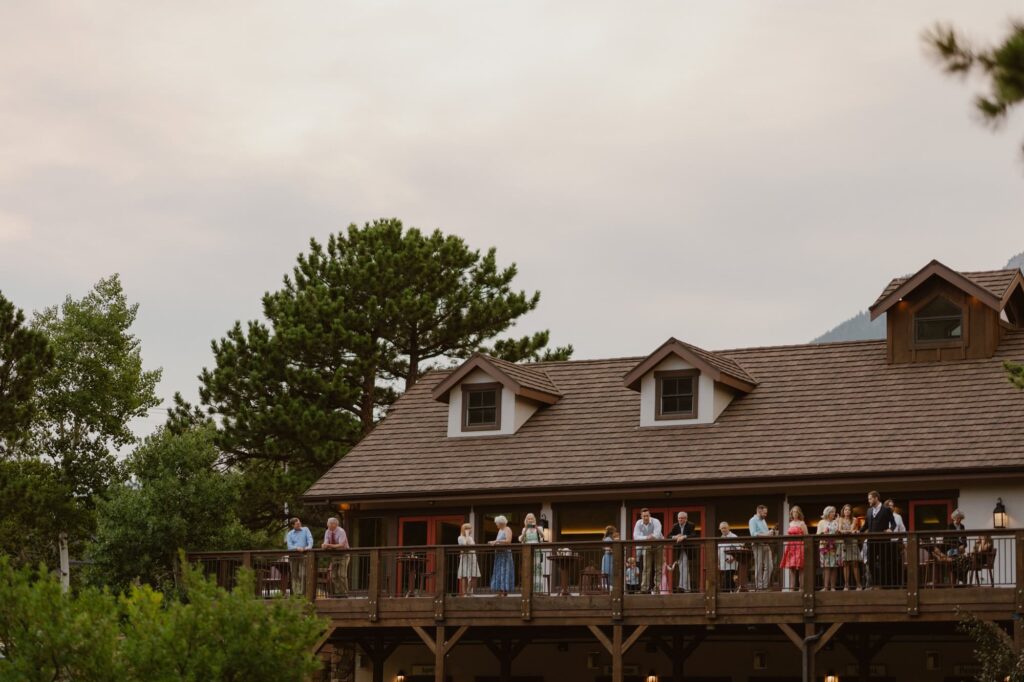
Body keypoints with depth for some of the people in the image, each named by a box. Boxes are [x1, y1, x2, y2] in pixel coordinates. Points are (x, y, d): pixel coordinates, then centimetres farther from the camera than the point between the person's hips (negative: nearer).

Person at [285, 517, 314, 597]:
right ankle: (295, 592, 5)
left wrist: (309, 546, -24)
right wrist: (297, 548, -22)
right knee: (294, 575, 2)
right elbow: (289, 546, -3)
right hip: (293, 555, 1)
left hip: (303, 554, -1)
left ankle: (302, 592, -12)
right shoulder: (290, 534, 9)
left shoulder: (305, 530, 11)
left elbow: (310, 539, -3)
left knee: (303, 574, -11)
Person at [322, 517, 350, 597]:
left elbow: (341, 545, -28)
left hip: (343, 555, -6)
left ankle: (344, 593, -9)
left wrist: (330, 545, -38)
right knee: (333, 575, 1)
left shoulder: (341, 532, -18)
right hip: (334, 555, 6)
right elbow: (326, 544, -5)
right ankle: (336, 593, 7)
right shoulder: (327, 532, 0)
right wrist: (324, 545, -30)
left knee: (342, 574, -13)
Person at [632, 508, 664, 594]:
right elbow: (635, 536, -20)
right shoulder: (638, 523, -9)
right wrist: (647, 537, -34)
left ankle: (657, 588, 0)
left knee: (658, 568, -3)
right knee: (646, 568, -6)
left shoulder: (656, 522, -19)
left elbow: (657, 535, -30)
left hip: (657, 546, -2)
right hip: (646, 547, 2)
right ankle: (644, 588, -7)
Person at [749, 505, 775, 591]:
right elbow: (753, 534, -16)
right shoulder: (753, 520, -3)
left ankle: (765, 585, 7)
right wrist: (766, 534, -22)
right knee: (759, 567, -5)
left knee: (769, 566, 2)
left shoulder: (763, 520, 23)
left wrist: (770, 533, 5)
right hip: (758, 545, -8)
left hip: (766, 545, 8)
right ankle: (759, 586, -2)